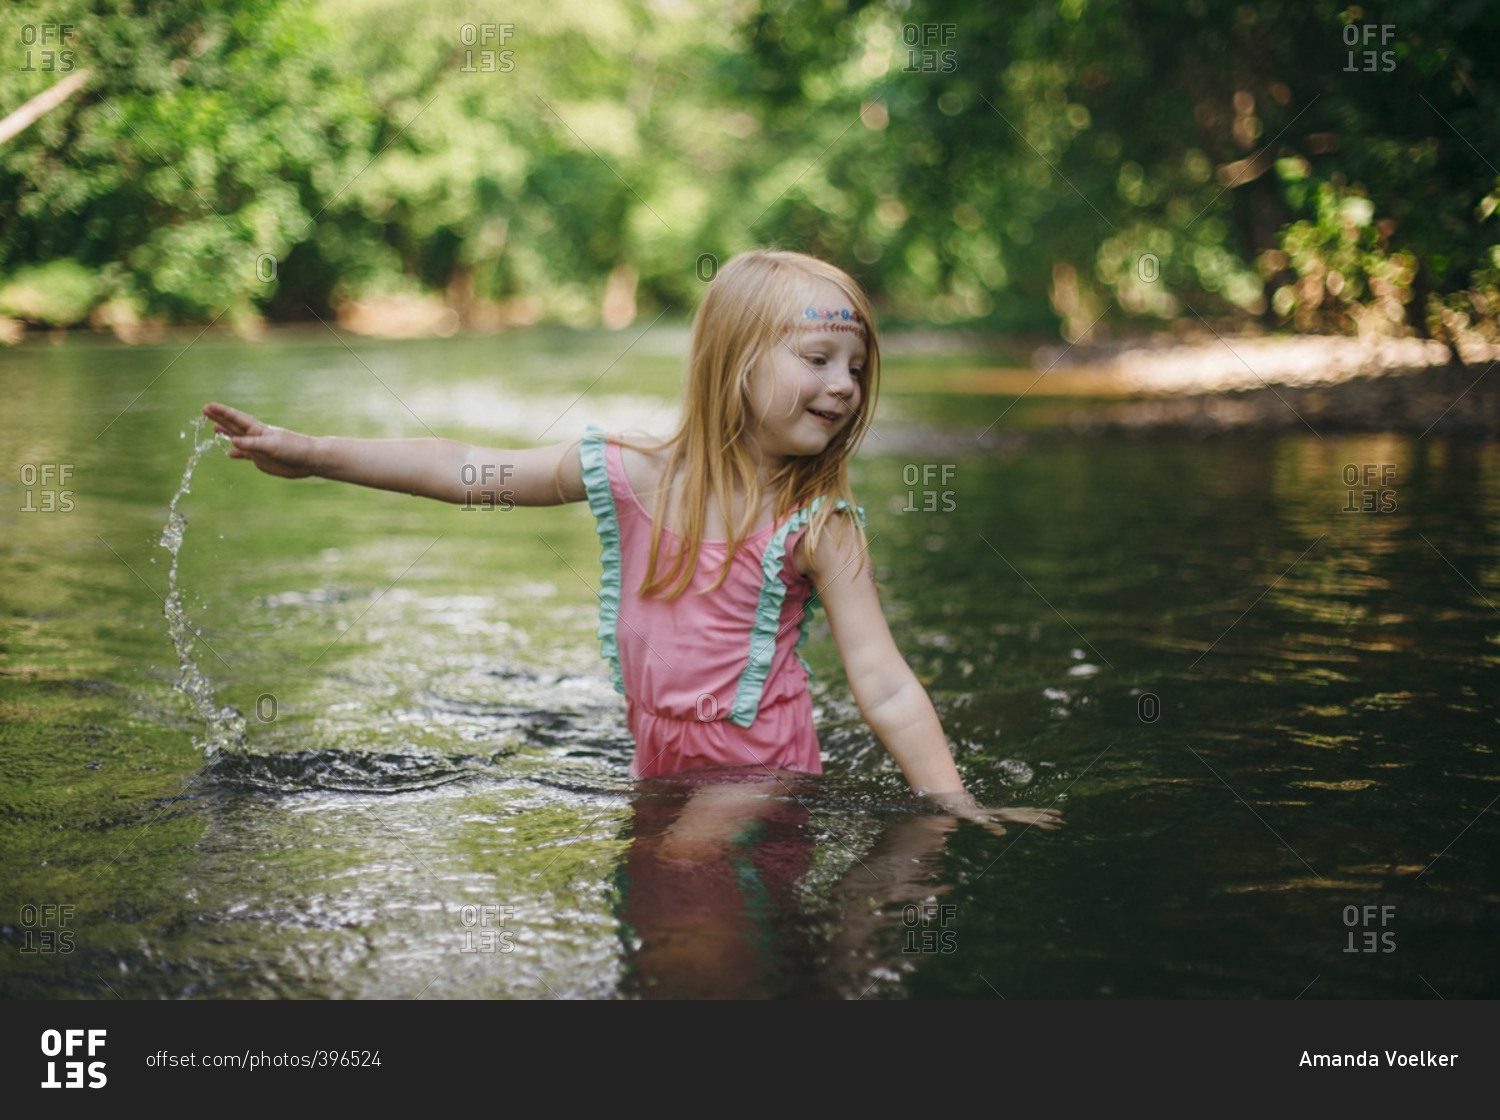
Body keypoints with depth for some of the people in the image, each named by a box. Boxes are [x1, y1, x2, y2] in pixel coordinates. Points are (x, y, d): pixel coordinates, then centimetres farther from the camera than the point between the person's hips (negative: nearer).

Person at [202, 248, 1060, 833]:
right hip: (658, 770, 3)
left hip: (765, 777, -3)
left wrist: (957, 809, -20)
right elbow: (466, 472, 0)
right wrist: (312, 453, 0)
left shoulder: (819, 528, -11)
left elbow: (886, 688, -12)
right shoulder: (635, 476, -5)